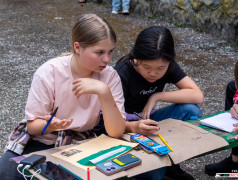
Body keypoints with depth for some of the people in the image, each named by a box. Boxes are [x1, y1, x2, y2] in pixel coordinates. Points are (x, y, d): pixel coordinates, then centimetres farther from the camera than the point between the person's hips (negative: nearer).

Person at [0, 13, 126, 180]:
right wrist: (50, 125, -35)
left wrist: (104, 91, -33)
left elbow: (117, 132, -20)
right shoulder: (48, 73, -18)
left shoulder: (110, 76, -14)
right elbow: (32, 126, -11)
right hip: (40, 141, -2)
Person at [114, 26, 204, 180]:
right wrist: (134, 127, -48)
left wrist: (157, 96, -23)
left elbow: (198, 96, -19)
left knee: (192, 111, -20)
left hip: (146, 120, 6)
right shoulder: (123, 73, -24)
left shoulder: (168, 66, -10)